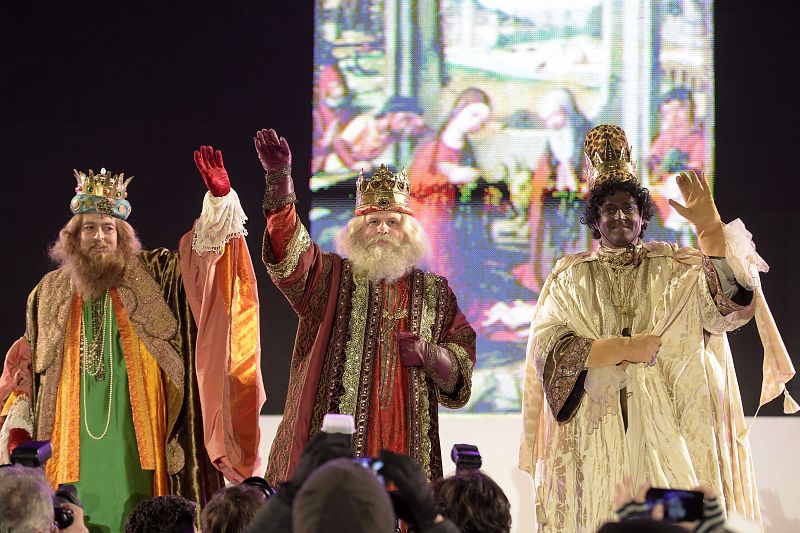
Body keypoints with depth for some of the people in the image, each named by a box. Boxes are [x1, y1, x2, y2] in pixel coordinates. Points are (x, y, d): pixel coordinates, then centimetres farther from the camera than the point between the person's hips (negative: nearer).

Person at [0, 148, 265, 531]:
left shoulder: (151, 276, 6)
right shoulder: (51, 292, 12)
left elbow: (203, 248, -4)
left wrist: (219, 196, -19)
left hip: (136, 438, -2)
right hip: (72, 444, 2)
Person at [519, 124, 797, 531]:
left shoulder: (675, 269, 10)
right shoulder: (570, 278, 10)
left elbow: (727, 303, -10)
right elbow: (546, 346, -4)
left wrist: (710, 229, -22)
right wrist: (621, 349, -10)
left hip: (667, 433, 0)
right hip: (594, 436, 0)